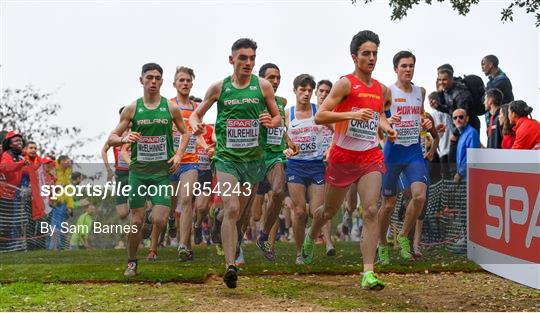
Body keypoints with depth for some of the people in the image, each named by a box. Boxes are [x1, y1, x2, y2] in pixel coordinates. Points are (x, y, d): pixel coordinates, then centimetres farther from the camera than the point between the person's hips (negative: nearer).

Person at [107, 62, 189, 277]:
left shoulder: (171, 108, 2)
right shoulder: (132, 109, 1)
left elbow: (185, 133, 17)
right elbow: (111, 139, 3)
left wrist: (179, 154, 0)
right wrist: (124, 139, -19)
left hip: (163, 172, 0)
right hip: (138, 171, 0)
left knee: (159, 221, -12)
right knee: (137, 221, 0)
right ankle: (132, 262, 21)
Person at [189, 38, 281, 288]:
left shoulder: (263, 86, 2)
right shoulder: (219, 87, 1)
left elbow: (278, 117, 10)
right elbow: (197, 113, 13)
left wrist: (271, 122, -13)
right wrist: (195, 124, -10)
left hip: (254, 159, 2)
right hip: (226, 158, -2)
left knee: (240, 213, 13)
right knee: (231, 209, -18)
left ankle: (232, 254, 36)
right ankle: (230, 266, -21)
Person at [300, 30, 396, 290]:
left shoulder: (382, 89, 9)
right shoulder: (345, 83, -9)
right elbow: (319, 117, -16)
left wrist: (386, 127, 9)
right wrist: (351, 114, -26)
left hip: (370, 157, 3)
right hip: (343, 156, -3)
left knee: (371, 211, -15)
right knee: (330, 210, 16)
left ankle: (368, 273, -18)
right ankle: (311, 238, 49)